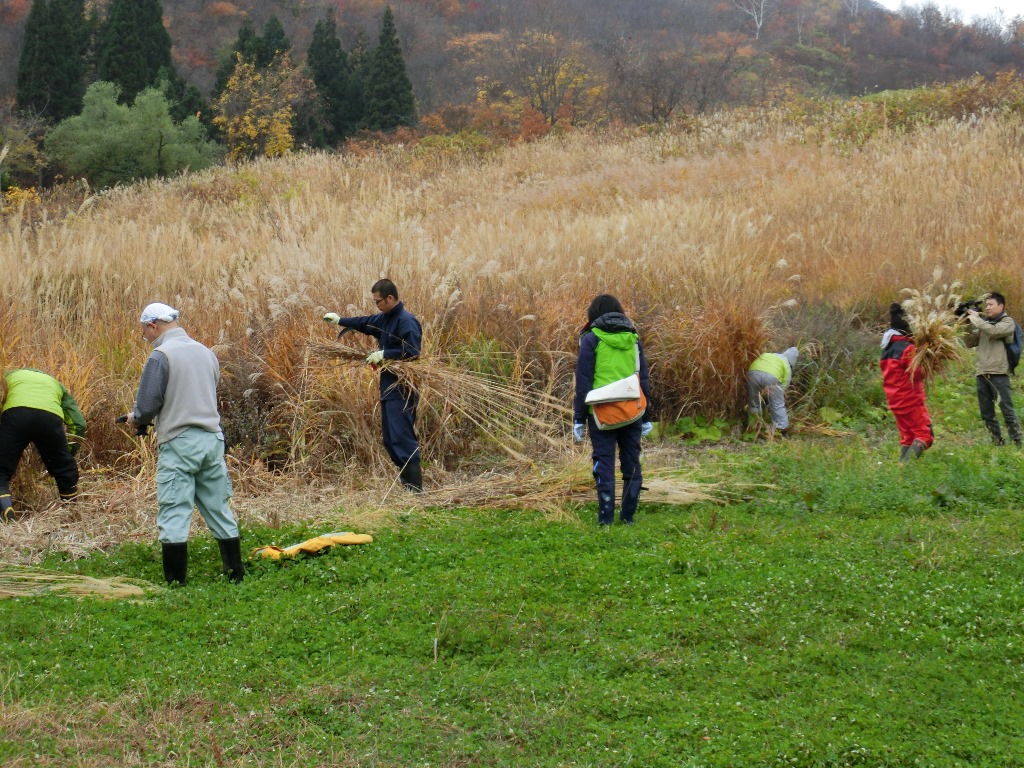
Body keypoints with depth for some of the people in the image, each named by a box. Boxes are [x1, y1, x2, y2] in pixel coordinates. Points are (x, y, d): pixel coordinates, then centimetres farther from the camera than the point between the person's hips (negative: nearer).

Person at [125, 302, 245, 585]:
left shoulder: (160, 355, -9)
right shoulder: (206, 352, 12)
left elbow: (147, 406, -11)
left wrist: (135, 419, 12)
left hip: (179, 443, -6)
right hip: (212, 438, 6)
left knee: (173, 514, -3)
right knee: (219, 509, 14)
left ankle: (175, 582, -5)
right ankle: (235, 573, 17)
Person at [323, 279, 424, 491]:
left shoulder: (406, 321, -16)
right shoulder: (384, 318, 13)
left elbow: (412, 353, -24)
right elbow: (365, 322, 32)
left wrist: (384, 355, -19)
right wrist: (340, 320, 35)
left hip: (403, 389, -10)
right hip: (389, 386, 10)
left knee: (401, 438, -14)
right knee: (390, 439, 12)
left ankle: (414, 487, -14)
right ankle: (405, 481, 19)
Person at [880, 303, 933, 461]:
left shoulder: (888, 348, 10)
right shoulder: (908, 348, -16)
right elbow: (917, 373, -18)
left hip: (894, 399, 8)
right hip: (910, 399, -8)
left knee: (907, 435, 14)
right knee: (925, 435, -6)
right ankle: (907, 463, -24)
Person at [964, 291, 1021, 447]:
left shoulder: (1008, 322, 0)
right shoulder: (984, 322, 17)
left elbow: (993, 331, -20)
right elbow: (970, 343, 13)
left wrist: (975, 318, -10)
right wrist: (968, 324, 0)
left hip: (998, 373, -6)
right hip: (981, 374, 6)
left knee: (1007, 411, -8)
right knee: (987, 414, 8)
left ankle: (1017, 444, -6)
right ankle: (997, 443, 16)